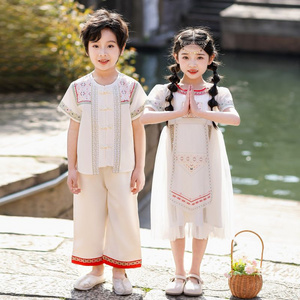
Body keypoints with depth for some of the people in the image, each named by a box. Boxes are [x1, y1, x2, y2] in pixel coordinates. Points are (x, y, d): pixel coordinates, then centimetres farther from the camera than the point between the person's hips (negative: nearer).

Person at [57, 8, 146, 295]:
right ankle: (95, 269, 25)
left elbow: (138, 129, 1)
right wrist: (72, 168, 3)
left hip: (122, 167, -1)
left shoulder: (131, 87, -3)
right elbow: (74, 129, 4)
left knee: (123, 216, 2)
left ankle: (119, 272, 17)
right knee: (89, 216, 9)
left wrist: (139, 168, -1)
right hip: (88, 167, 1)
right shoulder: (79, 88, -1)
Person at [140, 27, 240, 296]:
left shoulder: (218, 93, -1)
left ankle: (195, 274, 22)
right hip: (175, 162, 0)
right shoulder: (165, 91, -2)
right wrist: (180, 112, -19)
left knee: (202, 217, 7)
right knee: (176, 218, 7)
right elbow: (143, 117, -18)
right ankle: (179, 274, 22)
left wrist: (199, 112, -21)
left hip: (205, 163, 0)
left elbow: (235, 118, -21)